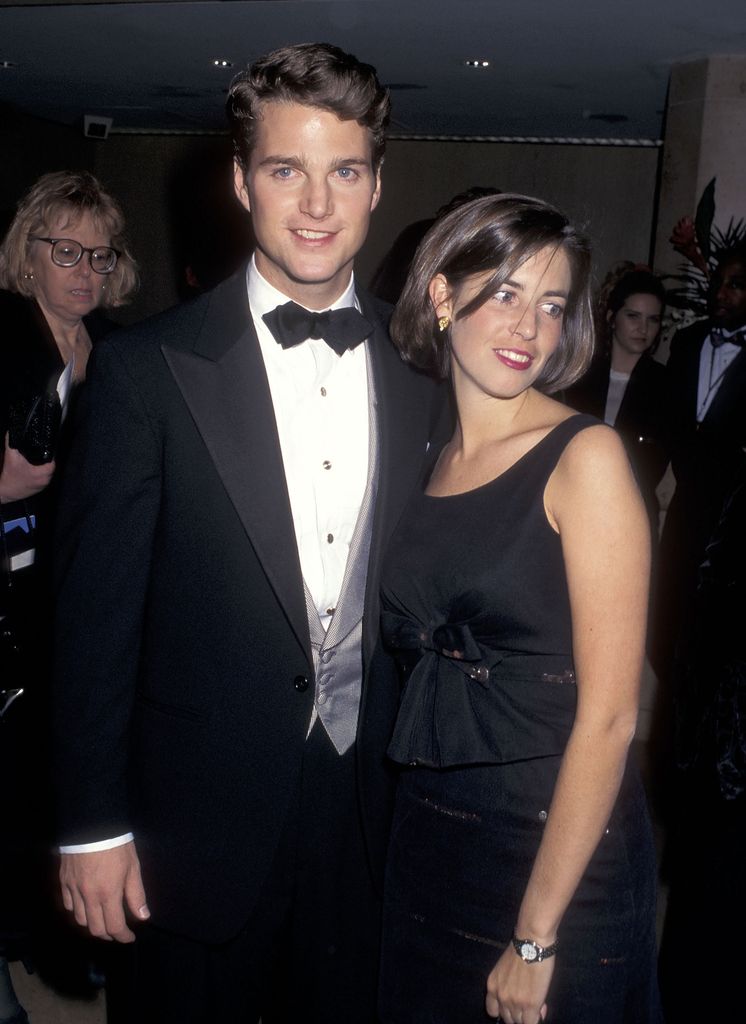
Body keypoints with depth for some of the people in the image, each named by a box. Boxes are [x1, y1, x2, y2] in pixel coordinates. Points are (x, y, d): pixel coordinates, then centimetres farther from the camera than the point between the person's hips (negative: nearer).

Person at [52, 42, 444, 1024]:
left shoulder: (422, 366, -1)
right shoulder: (149, 368, -12)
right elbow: (97, 609, -10)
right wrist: (93, 825, -7)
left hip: (371, 805, 3)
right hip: (204, 819, -3)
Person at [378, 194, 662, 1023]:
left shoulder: (585, 456, -14)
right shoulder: (431, 463, 4)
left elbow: (608, 714, -17)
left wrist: (535, 936, -15)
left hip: (556, 853, -5)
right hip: (429, 840, 6)